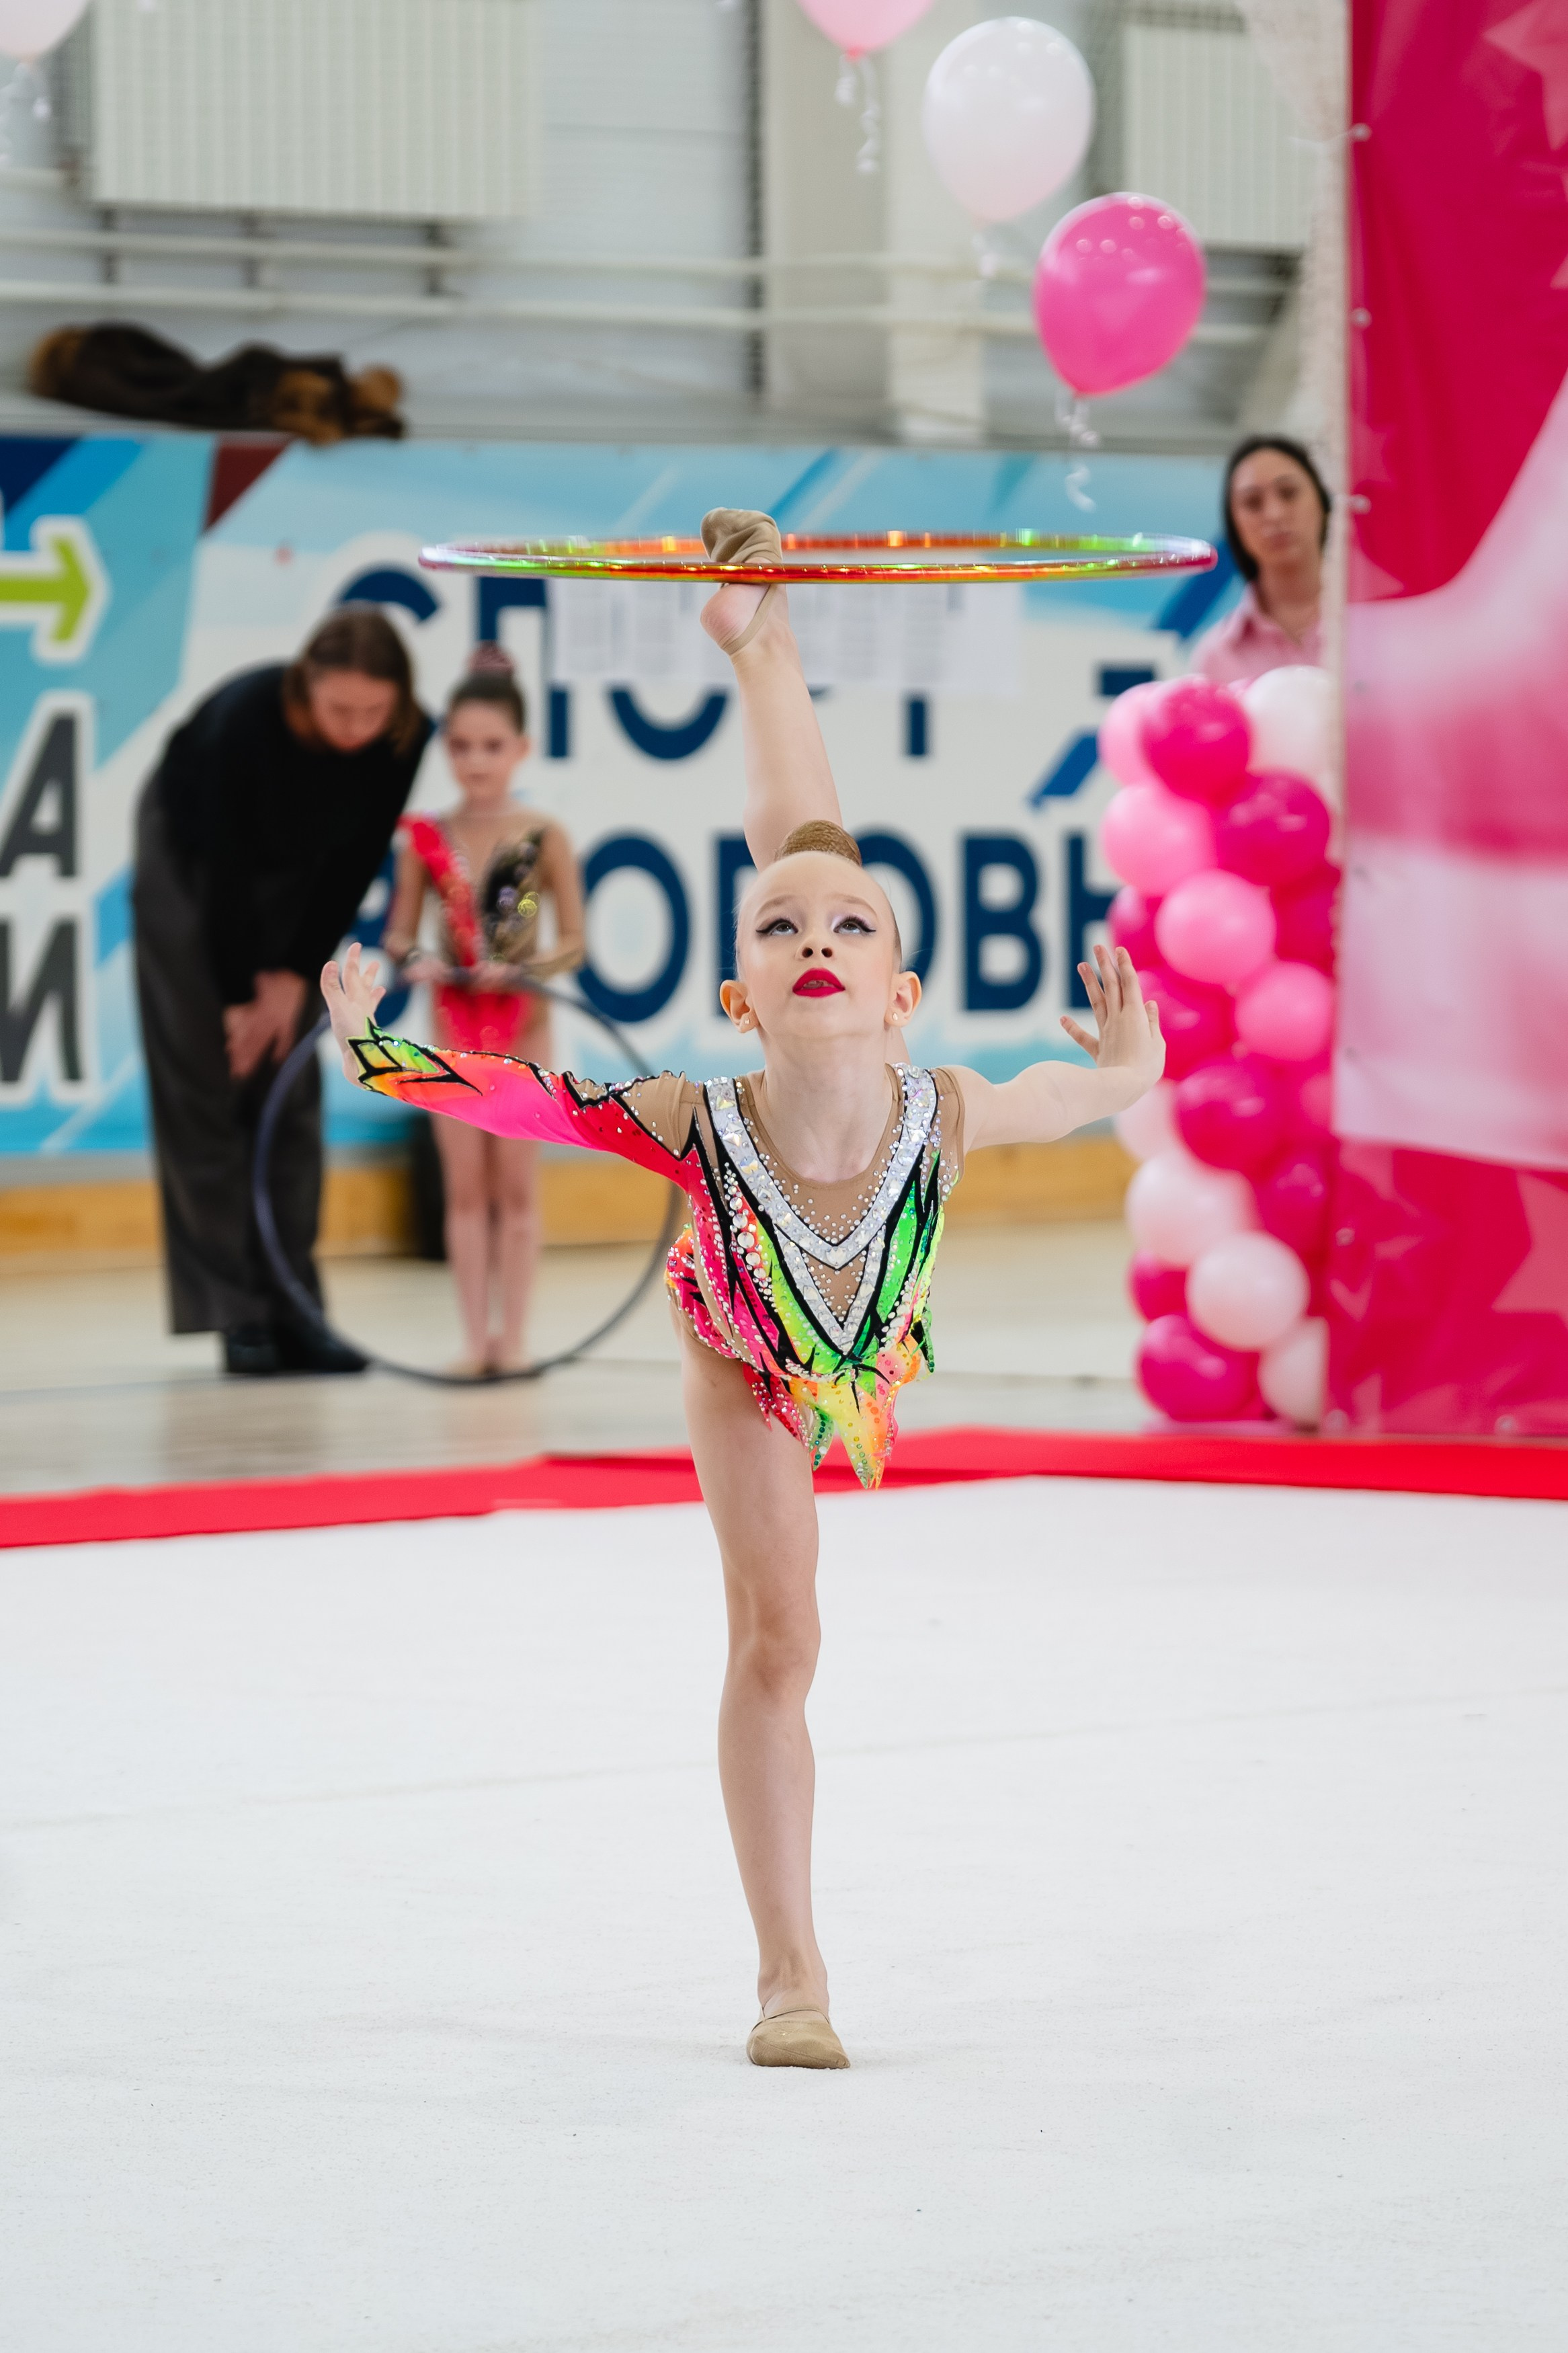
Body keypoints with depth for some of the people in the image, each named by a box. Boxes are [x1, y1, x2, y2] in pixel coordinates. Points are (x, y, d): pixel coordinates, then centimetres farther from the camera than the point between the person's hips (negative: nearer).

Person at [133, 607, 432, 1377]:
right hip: (191, 859, -3)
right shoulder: (244, 719, -38)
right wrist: (240, 997, -21)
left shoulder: (404, 740, -27)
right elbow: (225, 867, -28)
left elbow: (357, 862, -15)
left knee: (292, 1093, -2)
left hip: (295, 875, 3)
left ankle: (291, 1309, 0)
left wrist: (295, 977, -15)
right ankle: (237, 1315, -8)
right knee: (207, 1085, -8)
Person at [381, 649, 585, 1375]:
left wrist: (524, 970, -21)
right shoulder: (425, 840, 0)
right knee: (464, 1185, 3)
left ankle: (512, 1338, 6)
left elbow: (574, 940, -4)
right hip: (454, 1019, 2)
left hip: (522, 1019, -2)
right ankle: (476, 1338, 6)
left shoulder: (543, 839, -6)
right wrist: (413, 959, -17)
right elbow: (398, 932, 5)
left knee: (515, 1185, 2)